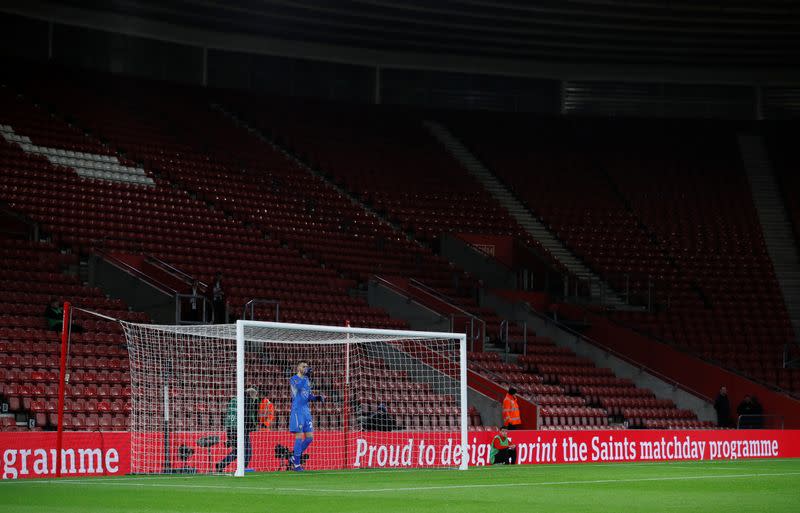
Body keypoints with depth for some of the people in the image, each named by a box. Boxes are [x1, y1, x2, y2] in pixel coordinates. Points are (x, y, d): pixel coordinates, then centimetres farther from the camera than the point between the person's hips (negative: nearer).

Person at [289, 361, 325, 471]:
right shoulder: (293, 379, -5)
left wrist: (317, 397, 5)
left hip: (306, 411, 7)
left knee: (310, 437, 4)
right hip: (297, 411, -7)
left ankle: (295, 456, 19)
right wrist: (306, 376, -30)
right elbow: (299, 386, -27)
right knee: (299, 436, -9)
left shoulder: (306, 380, 16)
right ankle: (296, 464, -3)